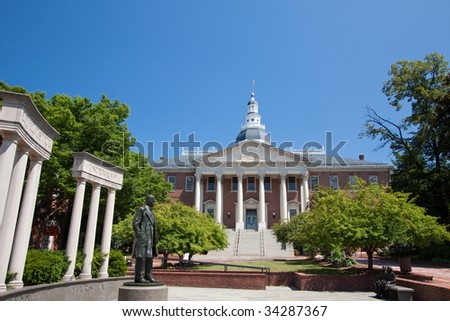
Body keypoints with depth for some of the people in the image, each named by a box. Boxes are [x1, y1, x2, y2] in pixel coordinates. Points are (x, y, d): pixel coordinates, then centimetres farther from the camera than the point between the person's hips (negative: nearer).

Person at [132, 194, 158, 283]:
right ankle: (138, 277, -3)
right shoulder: (140, 210, -7)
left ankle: (148, 276, 11)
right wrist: (140, 236, -20)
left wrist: (154, 240, 17)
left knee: (150, 257, 6)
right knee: (140, 257, -7)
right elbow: (135, 224, -13)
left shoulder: (151, 212, 19)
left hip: (150, 238, 9)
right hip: (142, 237, -9)